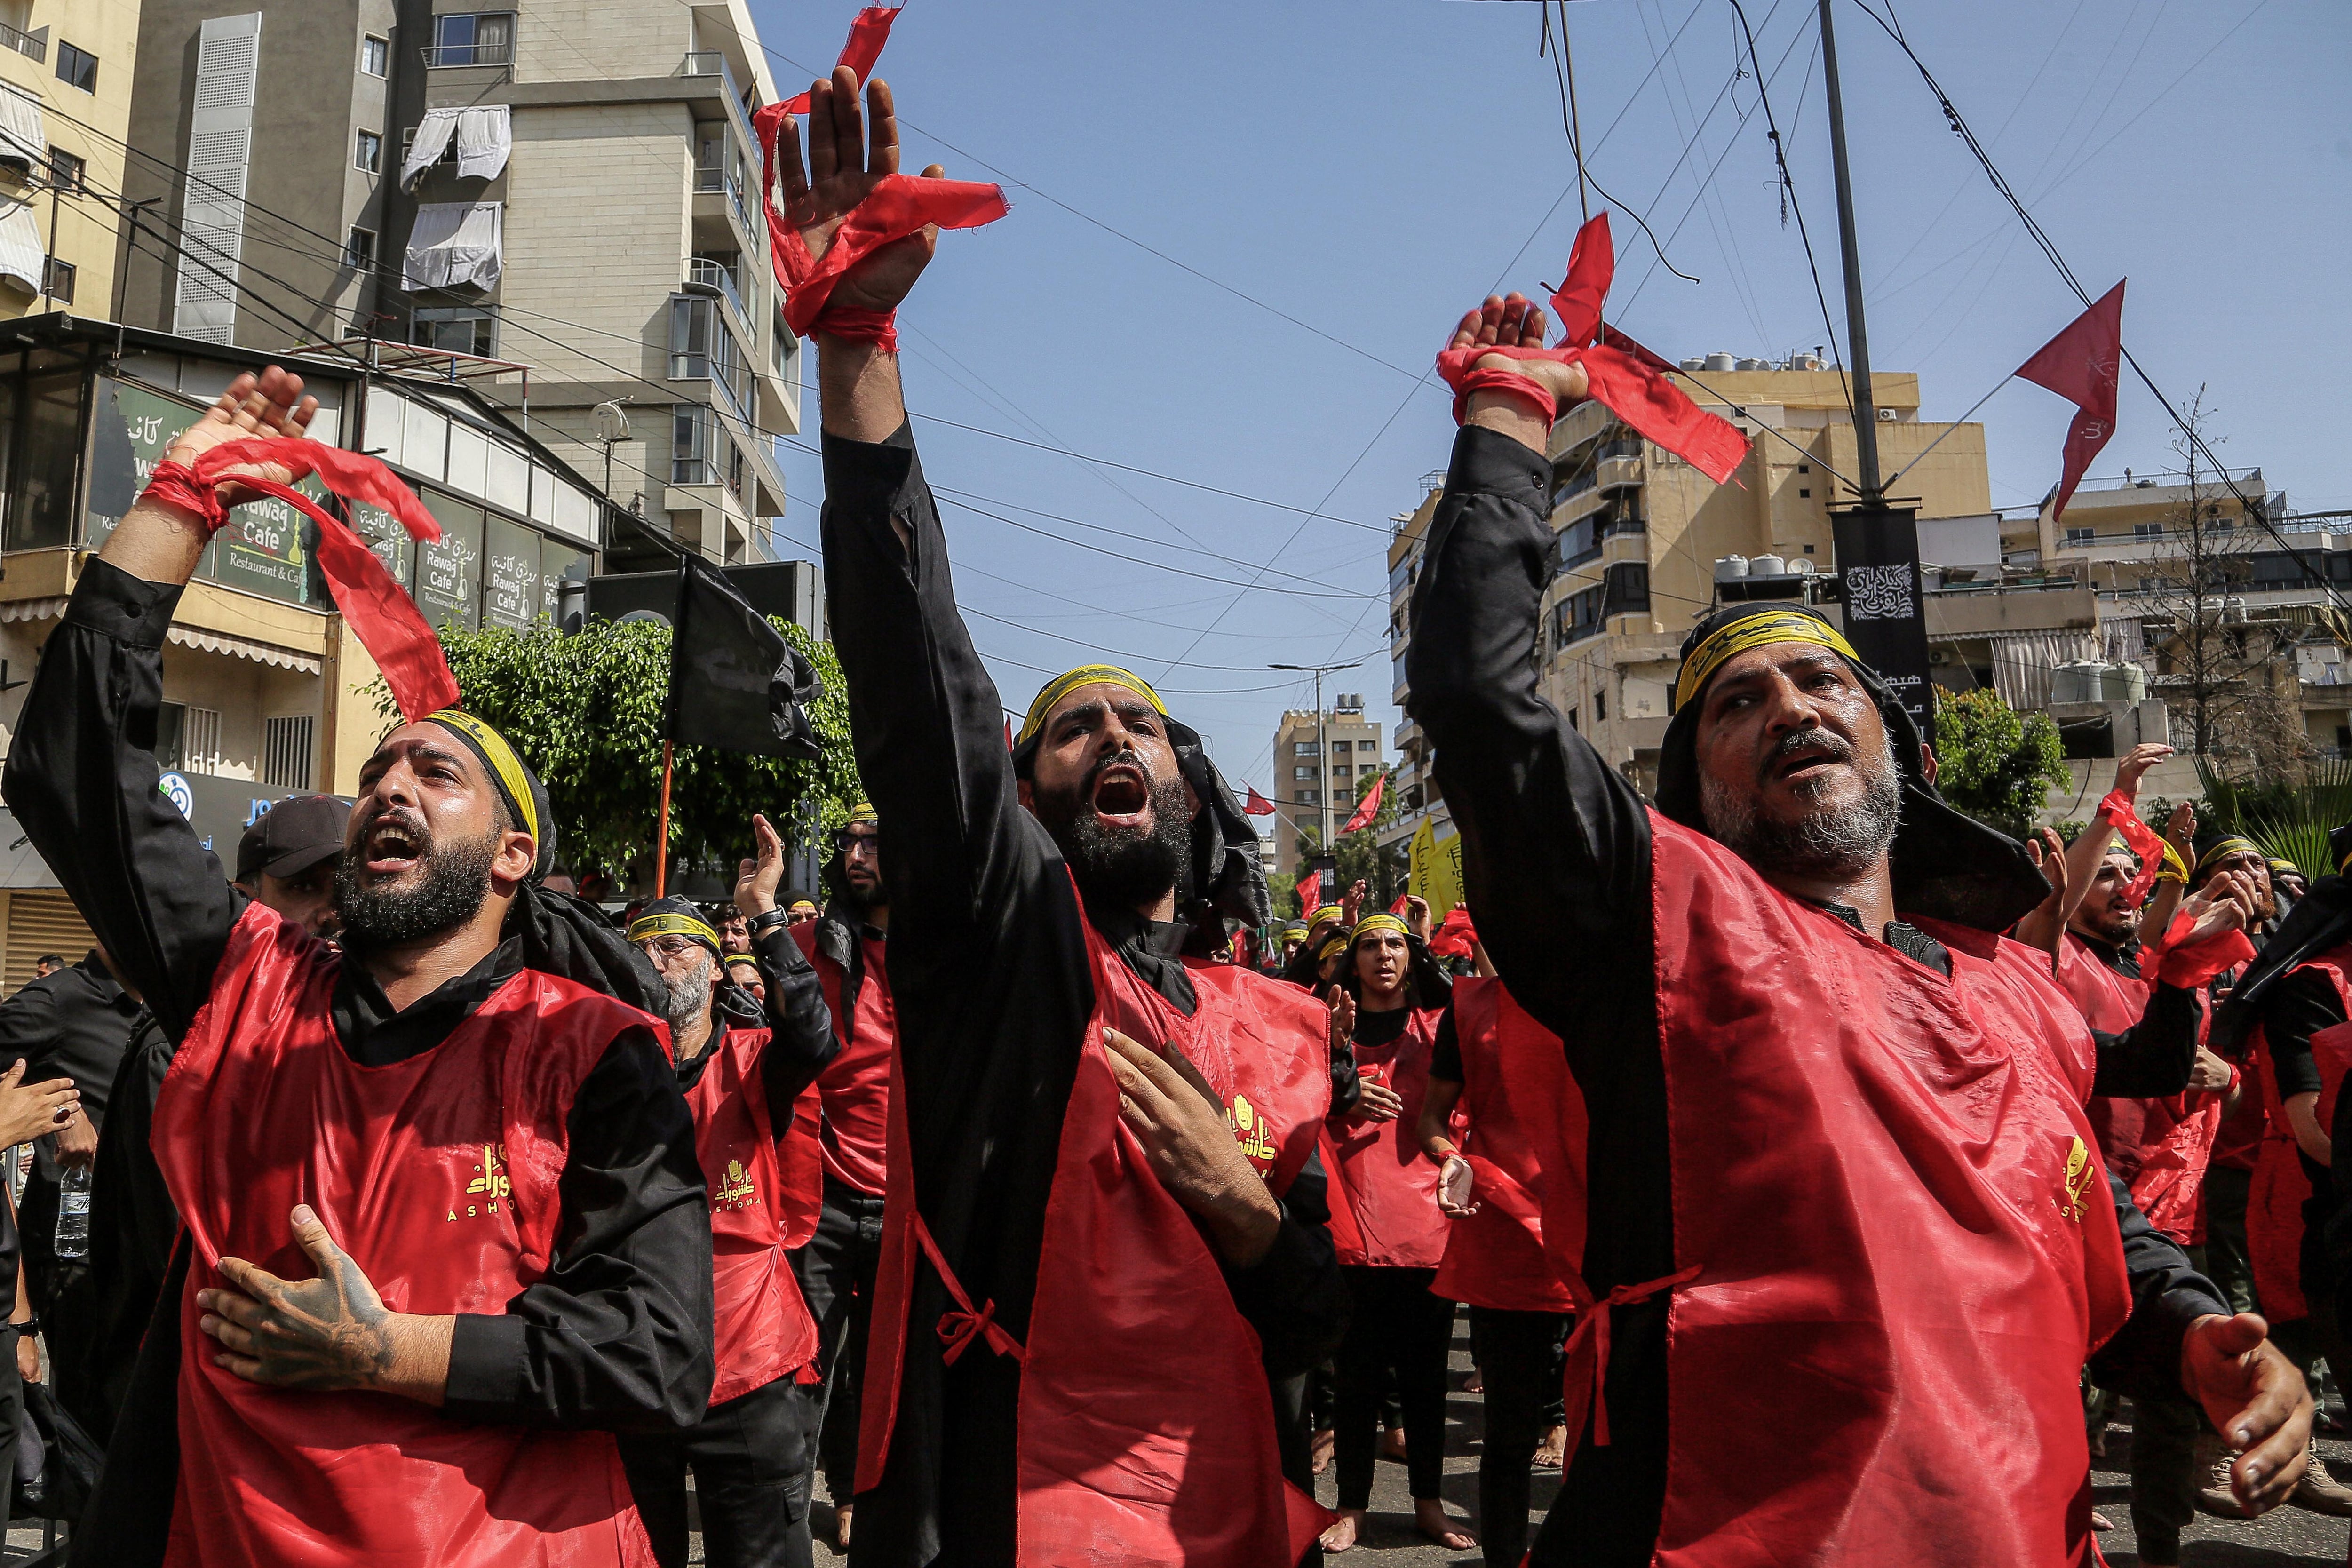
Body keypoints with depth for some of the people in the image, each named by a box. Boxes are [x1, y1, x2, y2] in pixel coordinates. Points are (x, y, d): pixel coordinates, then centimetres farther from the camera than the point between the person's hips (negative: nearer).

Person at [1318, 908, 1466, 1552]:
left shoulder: (1438, 1024, 9)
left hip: (1426, 1226, 1)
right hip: (1354, 1228, 0)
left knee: (1425, 1374, 11)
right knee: (1356, 1376, 5)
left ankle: (1429, 1503, 26)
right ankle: (1352, 1506, 20)